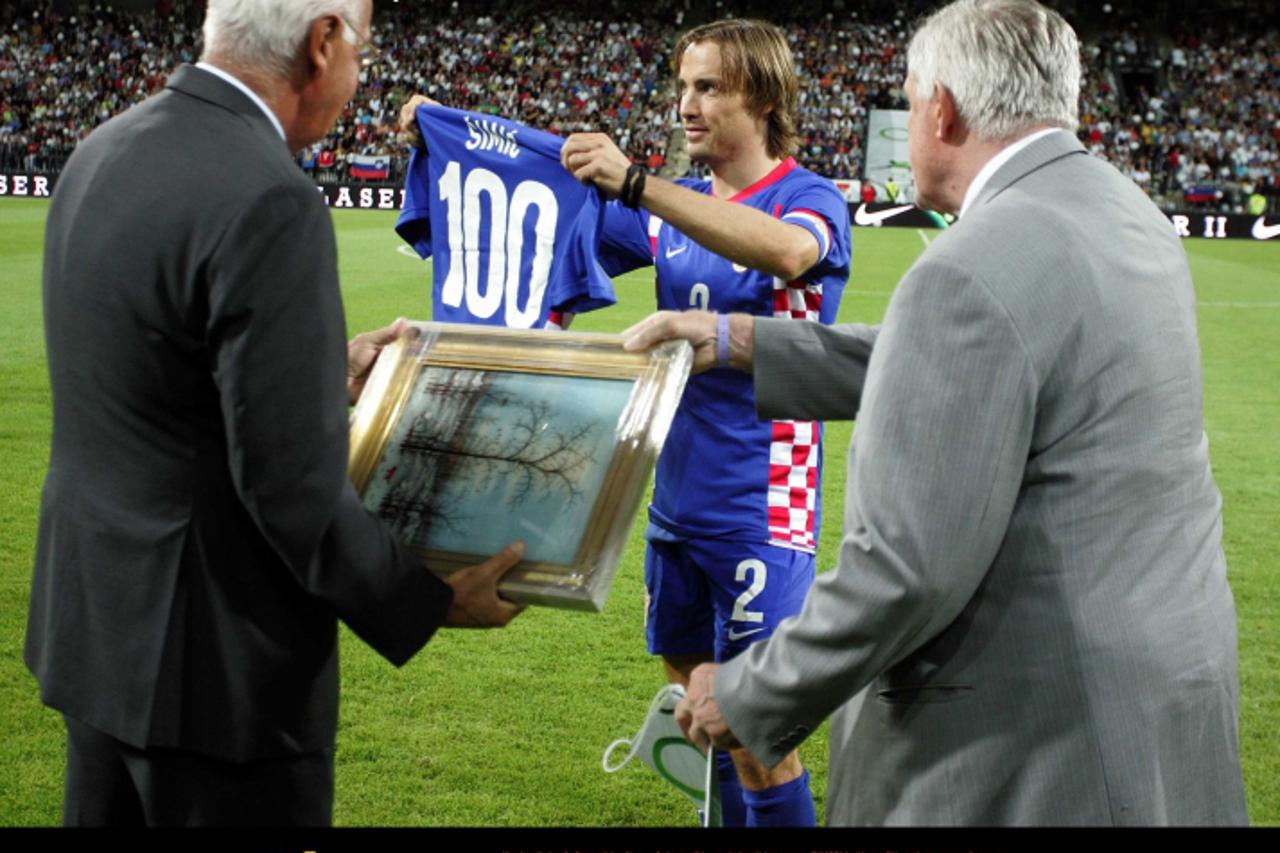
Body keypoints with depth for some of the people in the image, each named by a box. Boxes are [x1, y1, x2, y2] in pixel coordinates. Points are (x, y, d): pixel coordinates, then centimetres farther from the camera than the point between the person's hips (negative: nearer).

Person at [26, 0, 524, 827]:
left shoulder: (105, 151, 4)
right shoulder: (269, 204, -24)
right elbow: (294, 488, -23)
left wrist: (325, 377, 18)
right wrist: (431, 601, -10)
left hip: (91, 622, 9)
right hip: (210, 662, -8)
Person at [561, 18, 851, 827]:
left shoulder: (810, 200, -9)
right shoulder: (673, 209, 10)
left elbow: (786, 250, -33)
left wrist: (633, 182, -39)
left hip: (762, 512, -6)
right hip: (678, 503, 7)